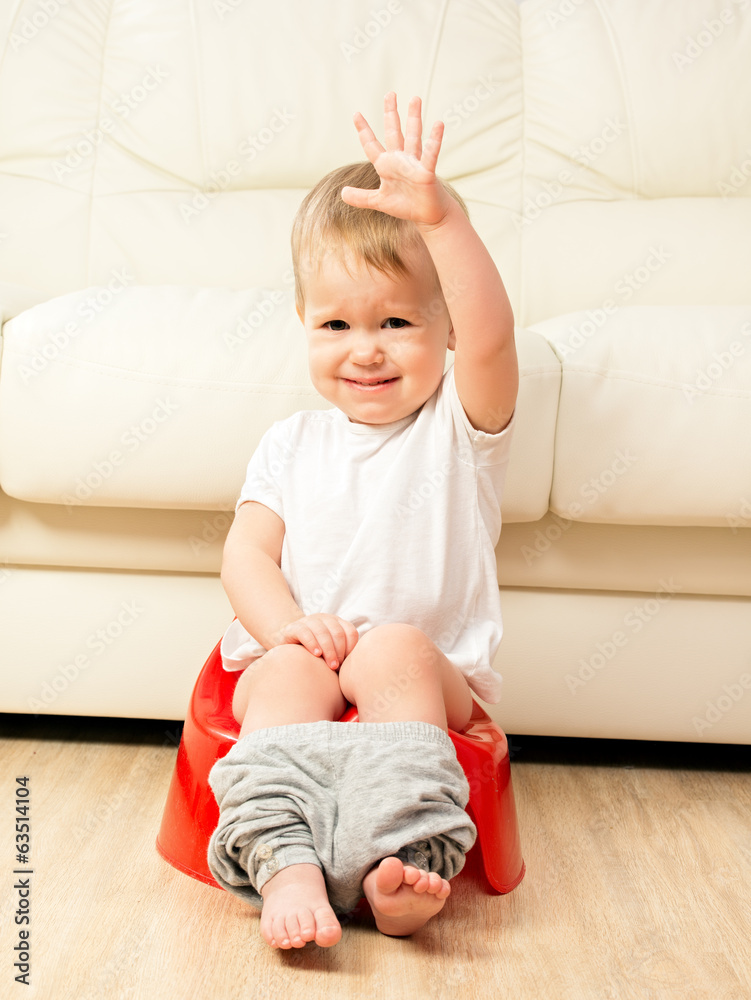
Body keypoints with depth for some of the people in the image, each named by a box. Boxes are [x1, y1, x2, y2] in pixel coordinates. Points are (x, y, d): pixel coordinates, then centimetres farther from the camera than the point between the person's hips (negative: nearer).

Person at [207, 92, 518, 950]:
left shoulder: (460, 424, 1)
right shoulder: (291, 444, 12)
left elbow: (491, 335, -20)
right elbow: (246, 555, 6)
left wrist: (437, 217, -34)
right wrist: (284, 623, -17)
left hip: (432, 671, -1)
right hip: (293, 662, 2)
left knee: (392, 651, -33)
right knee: (292, 671, -30)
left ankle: (401, 865, -38)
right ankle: (284, 864, -40)